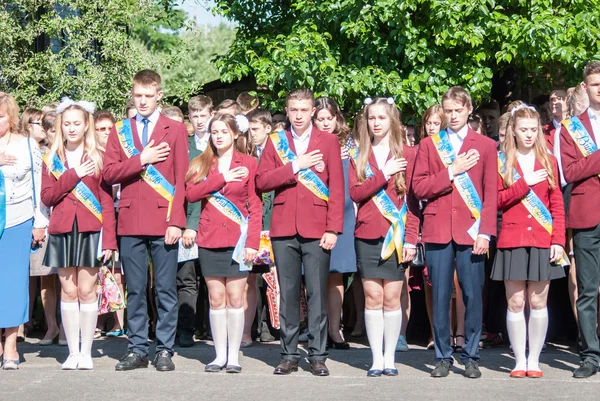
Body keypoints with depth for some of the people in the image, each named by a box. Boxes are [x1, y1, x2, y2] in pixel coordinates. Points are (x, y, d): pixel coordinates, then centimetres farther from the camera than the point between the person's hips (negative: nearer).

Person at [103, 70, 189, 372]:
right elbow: (109, 173, 2)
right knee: (135, 289, 6)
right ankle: (137, 349, 13)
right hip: (130, 220, 2)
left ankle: (164, 350, 6)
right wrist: (141, 159, -11)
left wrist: (176, 222, -9)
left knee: (166, 288, 0)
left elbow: (181, 179, 0)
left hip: (163, 220, -2)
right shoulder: (120, 131, 13)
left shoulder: (175, 130, 7)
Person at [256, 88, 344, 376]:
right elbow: (261, 182, 1)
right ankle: (289, 354, 11)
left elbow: (337, 189, 1)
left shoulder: (328, 142, 7)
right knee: (288, 294, 4)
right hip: (284, 229, 2)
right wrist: (295, 166, -9)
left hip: (316, 229, -2)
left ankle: (318, 355, 5)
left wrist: (333, 229, -7)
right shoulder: (276, 142, 12)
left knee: (317, 293, -1)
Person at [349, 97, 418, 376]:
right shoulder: (359, 156, 11)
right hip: (367, 234, 2)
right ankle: (376, 358, 7)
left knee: (391, 298, 0)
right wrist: (383, 175, -13)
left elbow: (413, 200, -1)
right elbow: (355, 193, -3)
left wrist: (411, 238, -7)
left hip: (396, 235, -2)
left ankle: (390, 357, 10)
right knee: (372, 297, 1)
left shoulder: (407, 154, 3)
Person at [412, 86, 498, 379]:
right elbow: (419, 187, 2)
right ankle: (443, 357, 11)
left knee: (472, 296, 0)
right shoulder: (429, 145, 11)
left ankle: (470, 357, 10)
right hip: (438, 230, 1)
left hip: (471, 231, -1)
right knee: (440, 297, 3)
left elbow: (491, 194, 2)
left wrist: (485, 233, -7)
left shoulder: (486, 146, 8)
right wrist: (451, 172, -8)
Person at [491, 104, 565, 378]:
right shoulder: (501, 162, 4)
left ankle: (534, 360, 12)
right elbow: (496, 201, -5)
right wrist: (525, 183, -12)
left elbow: (557, 205, 5)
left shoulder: (548, 161, 8)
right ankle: (519, 360, 10)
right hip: (512, 240, -1)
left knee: (538, 302, 3)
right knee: (515, 303, 1)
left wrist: (558, 240, -4)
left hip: (542, 242, 1)